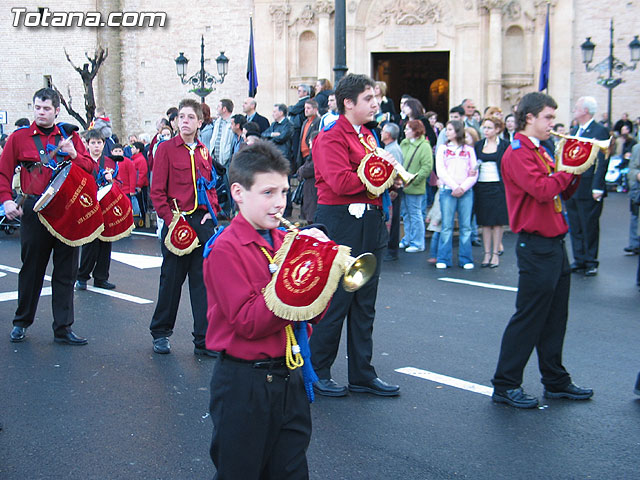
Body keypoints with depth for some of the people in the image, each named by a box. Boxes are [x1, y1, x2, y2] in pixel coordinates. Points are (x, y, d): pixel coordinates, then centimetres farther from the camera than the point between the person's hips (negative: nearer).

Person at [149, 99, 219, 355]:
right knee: (172, 278, 5)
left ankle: (204, 340, 8)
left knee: (203, 280, 3)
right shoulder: (166, 148, -2)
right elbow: (157, 191, -6)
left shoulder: (203, 151, 12)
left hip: (203, 222, 4)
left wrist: (212, 211, 2)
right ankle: (160, 333, 22)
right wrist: (170, 220, -14)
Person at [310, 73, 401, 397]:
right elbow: (341, 182, -23)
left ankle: (362, 374, 21)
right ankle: (317, 373, 12)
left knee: (364, 303, 13)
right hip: (341, 223, -9)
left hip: (369, 223, 9)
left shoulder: (366, 136, 17)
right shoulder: (331, 137, -11)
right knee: (334, 300, -2)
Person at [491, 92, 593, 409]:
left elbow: (562, 192, 20)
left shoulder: (539, 151, 17)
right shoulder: (517, 152, -12)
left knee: (555, 317, 15)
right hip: (536, 246, -9)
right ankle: (505, 386, 3)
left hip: (554, 245, 9)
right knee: (528, 318, -5)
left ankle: (555, 381, 25)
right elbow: (542, 190, -25)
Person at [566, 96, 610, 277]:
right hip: (572, 188, 8)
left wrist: (597, 188, -20)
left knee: (590, 227, 2)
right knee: (575, 227, 12)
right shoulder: (575, 131, 14)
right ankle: (579, 260, 20)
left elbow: (601, 162, -16)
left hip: (588, 189, -8)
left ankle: (591, 263, 12)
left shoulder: (600, 131, -11)